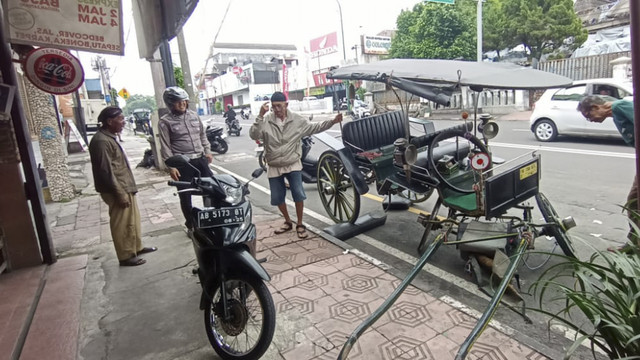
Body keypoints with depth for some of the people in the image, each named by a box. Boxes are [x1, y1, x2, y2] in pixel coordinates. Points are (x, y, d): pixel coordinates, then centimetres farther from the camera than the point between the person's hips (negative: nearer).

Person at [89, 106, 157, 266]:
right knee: (122, 224, 0)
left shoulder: (109, 137, 13)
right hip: (118, 191, -10)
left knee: (133, 220, 19)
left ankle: (137, 247, 32)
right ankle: (126, 256, 11)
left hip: (125, 188, 10)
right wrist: (120, 194, -22)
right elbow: (106, 171, -23)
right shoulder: (101, 141, -19)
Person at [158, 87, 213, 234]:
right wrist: (171, 166, -14)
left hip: (200, 159, 5)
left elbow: (202, 135, 19)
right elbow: (165, 146, -8)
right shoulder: (165, 121, -6)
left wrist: (207, 151, 12)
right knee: (185, 196, 6)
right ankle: (191, 226, 21)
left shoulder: (194, 115, 10)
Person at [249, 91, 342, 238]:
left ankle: (300, 224, 14)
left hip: (293, 164, -1)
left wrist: (332, 121, -4)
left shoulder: (297, 120, -5)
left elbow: (314, 127, 4)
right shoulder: (266, 121, -9)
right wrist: (260, 116, -29)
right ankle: (288, 222, 33)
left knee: (298, 194, -7)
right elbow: (253, 135, -20)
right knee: (277, 198, 9)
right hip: (274, 167, 1)